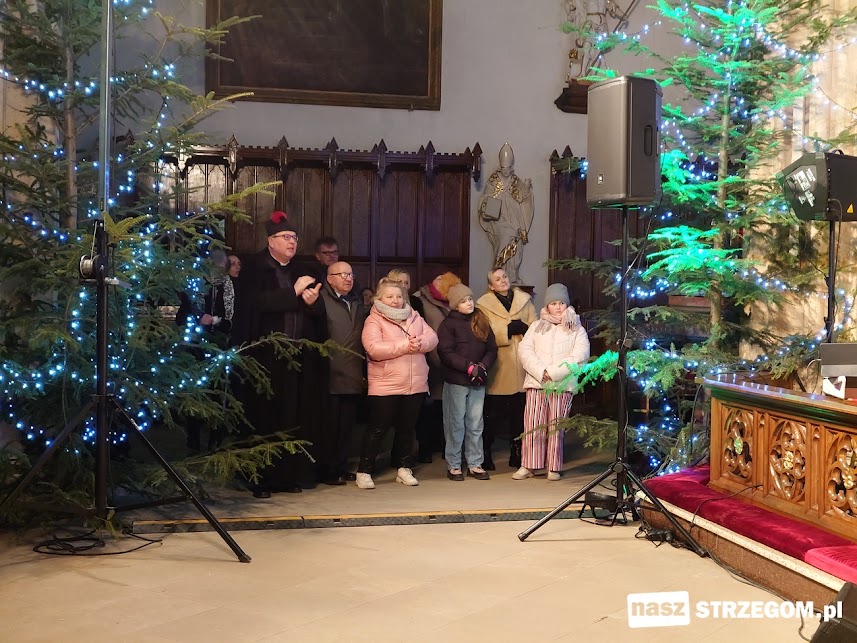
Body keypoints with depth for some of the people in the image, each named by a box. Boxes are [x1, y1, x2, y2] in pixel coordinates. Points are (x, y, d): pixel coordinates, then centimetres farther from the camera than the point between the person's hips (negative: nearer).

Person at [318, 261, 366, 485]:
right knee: (330, 426, 0)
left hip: (353, 379, 7)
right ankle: (326, 470, 9)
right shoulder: (322, 300, -6)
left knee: (347, 425, 11)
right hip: (331, 376, -7)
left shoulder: (357, 303, 18)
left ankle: (340, 467, 21)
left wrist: (362, 372, 14)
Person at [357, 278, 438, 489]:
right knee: (377, 429, -1)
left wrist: (419, 343, -19)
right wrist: (405, 345, -20)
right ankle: (364, 471, 7)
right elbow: (374, 349, -20)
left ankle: (404, 468, 24)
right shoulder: (373, 321, -5)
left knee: (407, 428, 13)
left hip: (416, 385, 5)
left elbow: (432, 338, 3)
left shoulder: (414, 317, 13)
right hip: (385, 386, -5)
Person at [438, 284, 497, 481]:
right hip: (456, 381, -4)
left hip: (478, 382, 4)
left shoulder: (482, 322, 9)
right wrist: (470, 367, -18)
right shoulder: (448, 324, -5)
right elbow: (446, 353, -12)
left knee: (476, 424, 8)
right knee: (456, 424, 2)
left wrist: (483, 366, -10)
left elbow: (492, 349, 8)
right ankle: (453, 465, 10)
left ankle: (475, 464, 15)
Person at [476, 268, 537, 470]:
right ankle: (485, 454, 13)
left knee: (519, 413, 8)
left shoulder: (524, 300, 11)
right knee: (492, 414, 2)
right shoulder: (484, 305, 1)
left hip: (521, 367, 3)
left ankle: (517, 454, 20)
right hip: (498, 368, -3)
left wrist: (524, 328, -15)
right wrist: (508, 330, -17)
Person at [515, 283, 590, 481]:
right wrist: (541, 372, -12)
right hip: (536, 383, 2)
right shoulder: (536, 327, 16)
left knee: (556, 427, -1)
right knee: (533, 426, -3)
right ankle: (528, 466, 1)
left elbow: (579, 357, -5)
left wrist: (553, 372, -13)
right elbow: (525, 350, 4)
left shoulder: (577, 330, 9)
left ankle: (554, 468, 5)